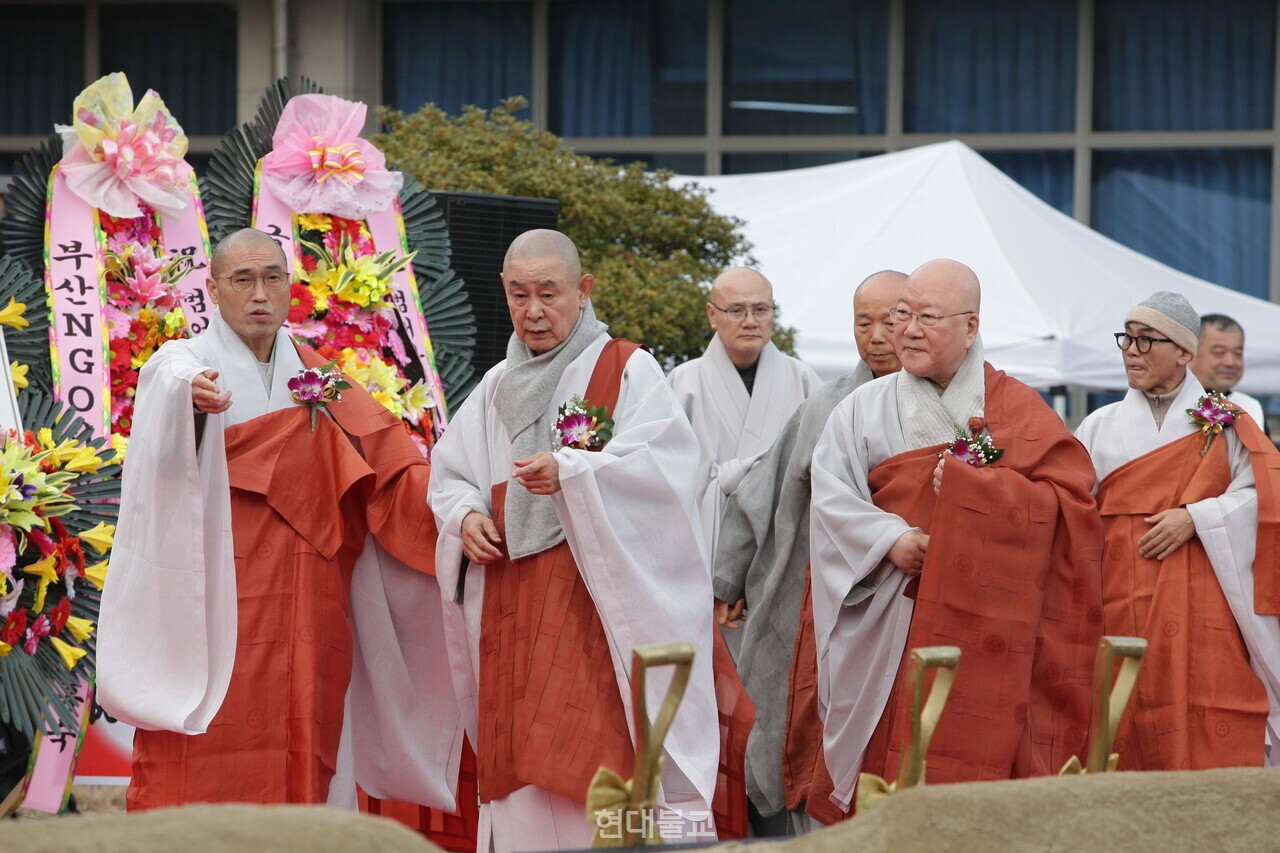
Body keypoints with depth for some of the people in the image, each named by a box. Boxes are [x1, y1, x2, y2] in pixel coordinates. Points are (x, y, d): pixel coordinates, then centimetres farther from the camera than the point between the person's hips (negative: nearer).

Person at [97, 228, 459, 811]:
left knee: (297, 780, 0)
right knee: (202, 782, -10)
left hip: (304, 628, 4)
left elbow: (391, 469, 7)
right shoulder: (181, 364, 2)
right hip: (210, 620, -4)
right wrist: (191, 394, -46)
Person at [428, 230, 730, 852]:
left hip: (598, 600, -5)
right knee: (519, 762, 1)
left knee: (592, 760, -14)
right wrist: (466, 516, -4)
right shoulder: (496, 388, 19)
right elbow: (449, 475, 19)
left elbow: (660, 465, -13)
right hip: (511, 609, 5)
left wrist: (570, 472, -27)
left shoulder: (626, 371, 1)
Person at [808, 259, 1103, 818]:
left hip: (985, 633, -1)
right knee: (892, 770, -5)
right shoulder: (863, 410, 11)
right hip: (889, 634, 1)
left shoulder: (1015, 409, 8)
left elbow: (1069, 497, -3)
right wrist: (892, 539, -17)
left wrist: (973, 487, -11)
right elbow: (831, 499, -1)